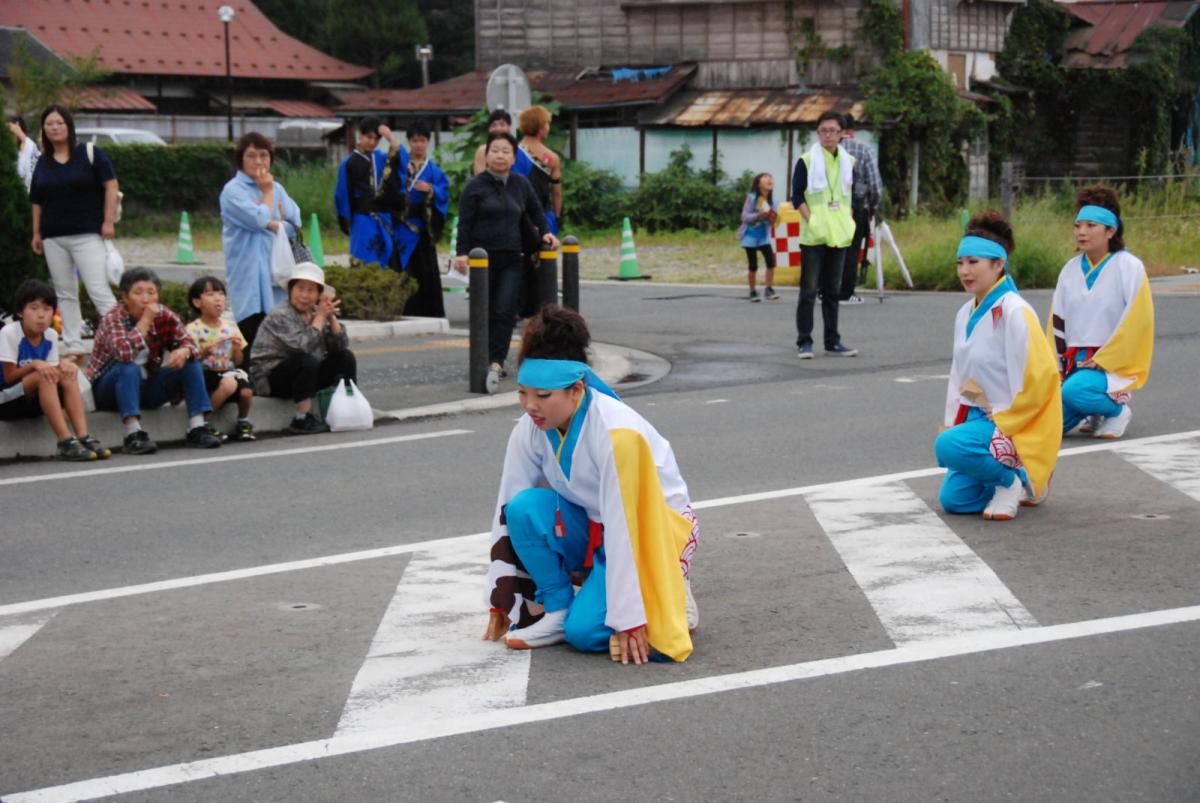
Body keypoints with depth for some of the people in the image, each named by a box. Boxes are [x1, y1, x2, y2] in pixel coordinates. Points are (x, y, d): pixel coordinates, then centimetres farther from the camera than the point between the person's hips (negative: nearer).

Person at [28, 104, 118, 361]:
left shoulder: (90, 153, -3)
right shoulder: (43, 162, 11)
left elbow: (111, 185, -5)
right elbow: (37, 201, 16)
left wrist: (108, 221, -10)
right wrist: (36, 233, 12)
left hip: (87, 235, -5)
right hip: (54, 238, 5)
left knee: (99, 290, -12)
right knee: (65, 294, 8)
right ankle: (73, 347, 13)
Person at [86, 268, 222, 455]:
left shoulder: (165, 315, -4)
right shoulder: (112, 319, -19)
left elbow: (188, 343, -4)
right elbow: (124, 353, -37)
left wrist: (184, 352, -28)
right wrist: (146, 320, -32)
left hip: (146, 387, 5)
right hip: (110, 388, -5)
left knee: (191, 364, -10)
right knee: (129, 368, -35)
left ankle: (198, 428, -19)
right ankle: (133, 434, -43)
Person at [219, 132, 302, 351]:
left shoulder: (277, 188, 17)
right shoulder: (233, 190, -2)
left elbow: (295, 223, 6)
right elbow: (259, 219, -15)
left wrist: (271, 223, -10)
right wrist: (267, 192, 1)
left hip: (278, 272, 6)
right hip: (250, 276, -6)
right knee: (253, 340, -10)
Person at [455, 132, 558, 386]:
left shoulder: (520, 184, 10)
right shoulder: (475, 186, 0)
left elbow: (536, 211, 24)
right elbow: (465, 222, -4)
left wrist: (545, 232, 9)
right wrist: (462, 253, -13)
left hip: (511, 260, 2)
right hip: (482, 258, -2)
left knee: (506, 311, -11)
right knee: (485, 313, 5)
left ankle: (495, 362, -12)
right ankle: (484, 361, 16)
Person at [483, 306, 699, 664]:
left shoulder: (616, 433, -31)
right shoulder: (529, 430, -13)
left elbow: (622, 530, -30)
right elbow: (508, 513, -7)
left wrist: (629, 620, -28)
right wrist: (501, 603, -4)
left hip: (655, 531, -5)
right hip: (593, 530, 6)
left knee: (585, 631, -24)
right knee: (524, 507, -24)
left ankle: (665, 598, 3)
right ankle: (556, 610, -7)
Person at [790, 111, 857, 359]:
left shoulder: (848, 162, 10)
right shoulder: (806, 161, -2)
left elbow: (852, 197, 16)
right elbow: (797, 197, -4)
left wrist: (849, 222, 3)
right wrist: (811, 221, -15)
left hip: (839, 235, 4)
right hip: (812, 236, -4)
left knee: (832, 291, 10)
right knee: (809, 290, -5)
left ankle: (832, 341, 14)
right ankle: (804, 342, -2)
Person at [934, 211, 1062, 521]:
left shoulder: (1014, 312, -18)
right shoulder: (965, 314, 8)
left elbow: (1040, 377, -22)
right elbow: (958, 377, 16)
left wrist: (1001, 424, -17)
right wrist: (952, 423, 6)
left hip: (1017, 425, -9)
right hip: (978, 416, 9)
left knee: (948, 446, -32)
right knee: (953, 499, 2)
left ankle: (1012, 480, -8)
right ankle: (1016, 478, 22)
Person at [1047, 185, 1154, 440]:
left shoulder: (1129, 267, -7)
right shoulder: (1071, 269, 9)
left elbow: (1137, 321, -12)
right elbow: (1056, 323, 12)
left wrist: (1101, 361, -14)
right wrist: (1053, 369, 5)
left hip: (1113, 364, -6)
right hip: (1074, 361, 6)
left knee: (1074, 391, -35)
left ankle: (1117, 409, -4)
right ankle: (1094, 411, 18)